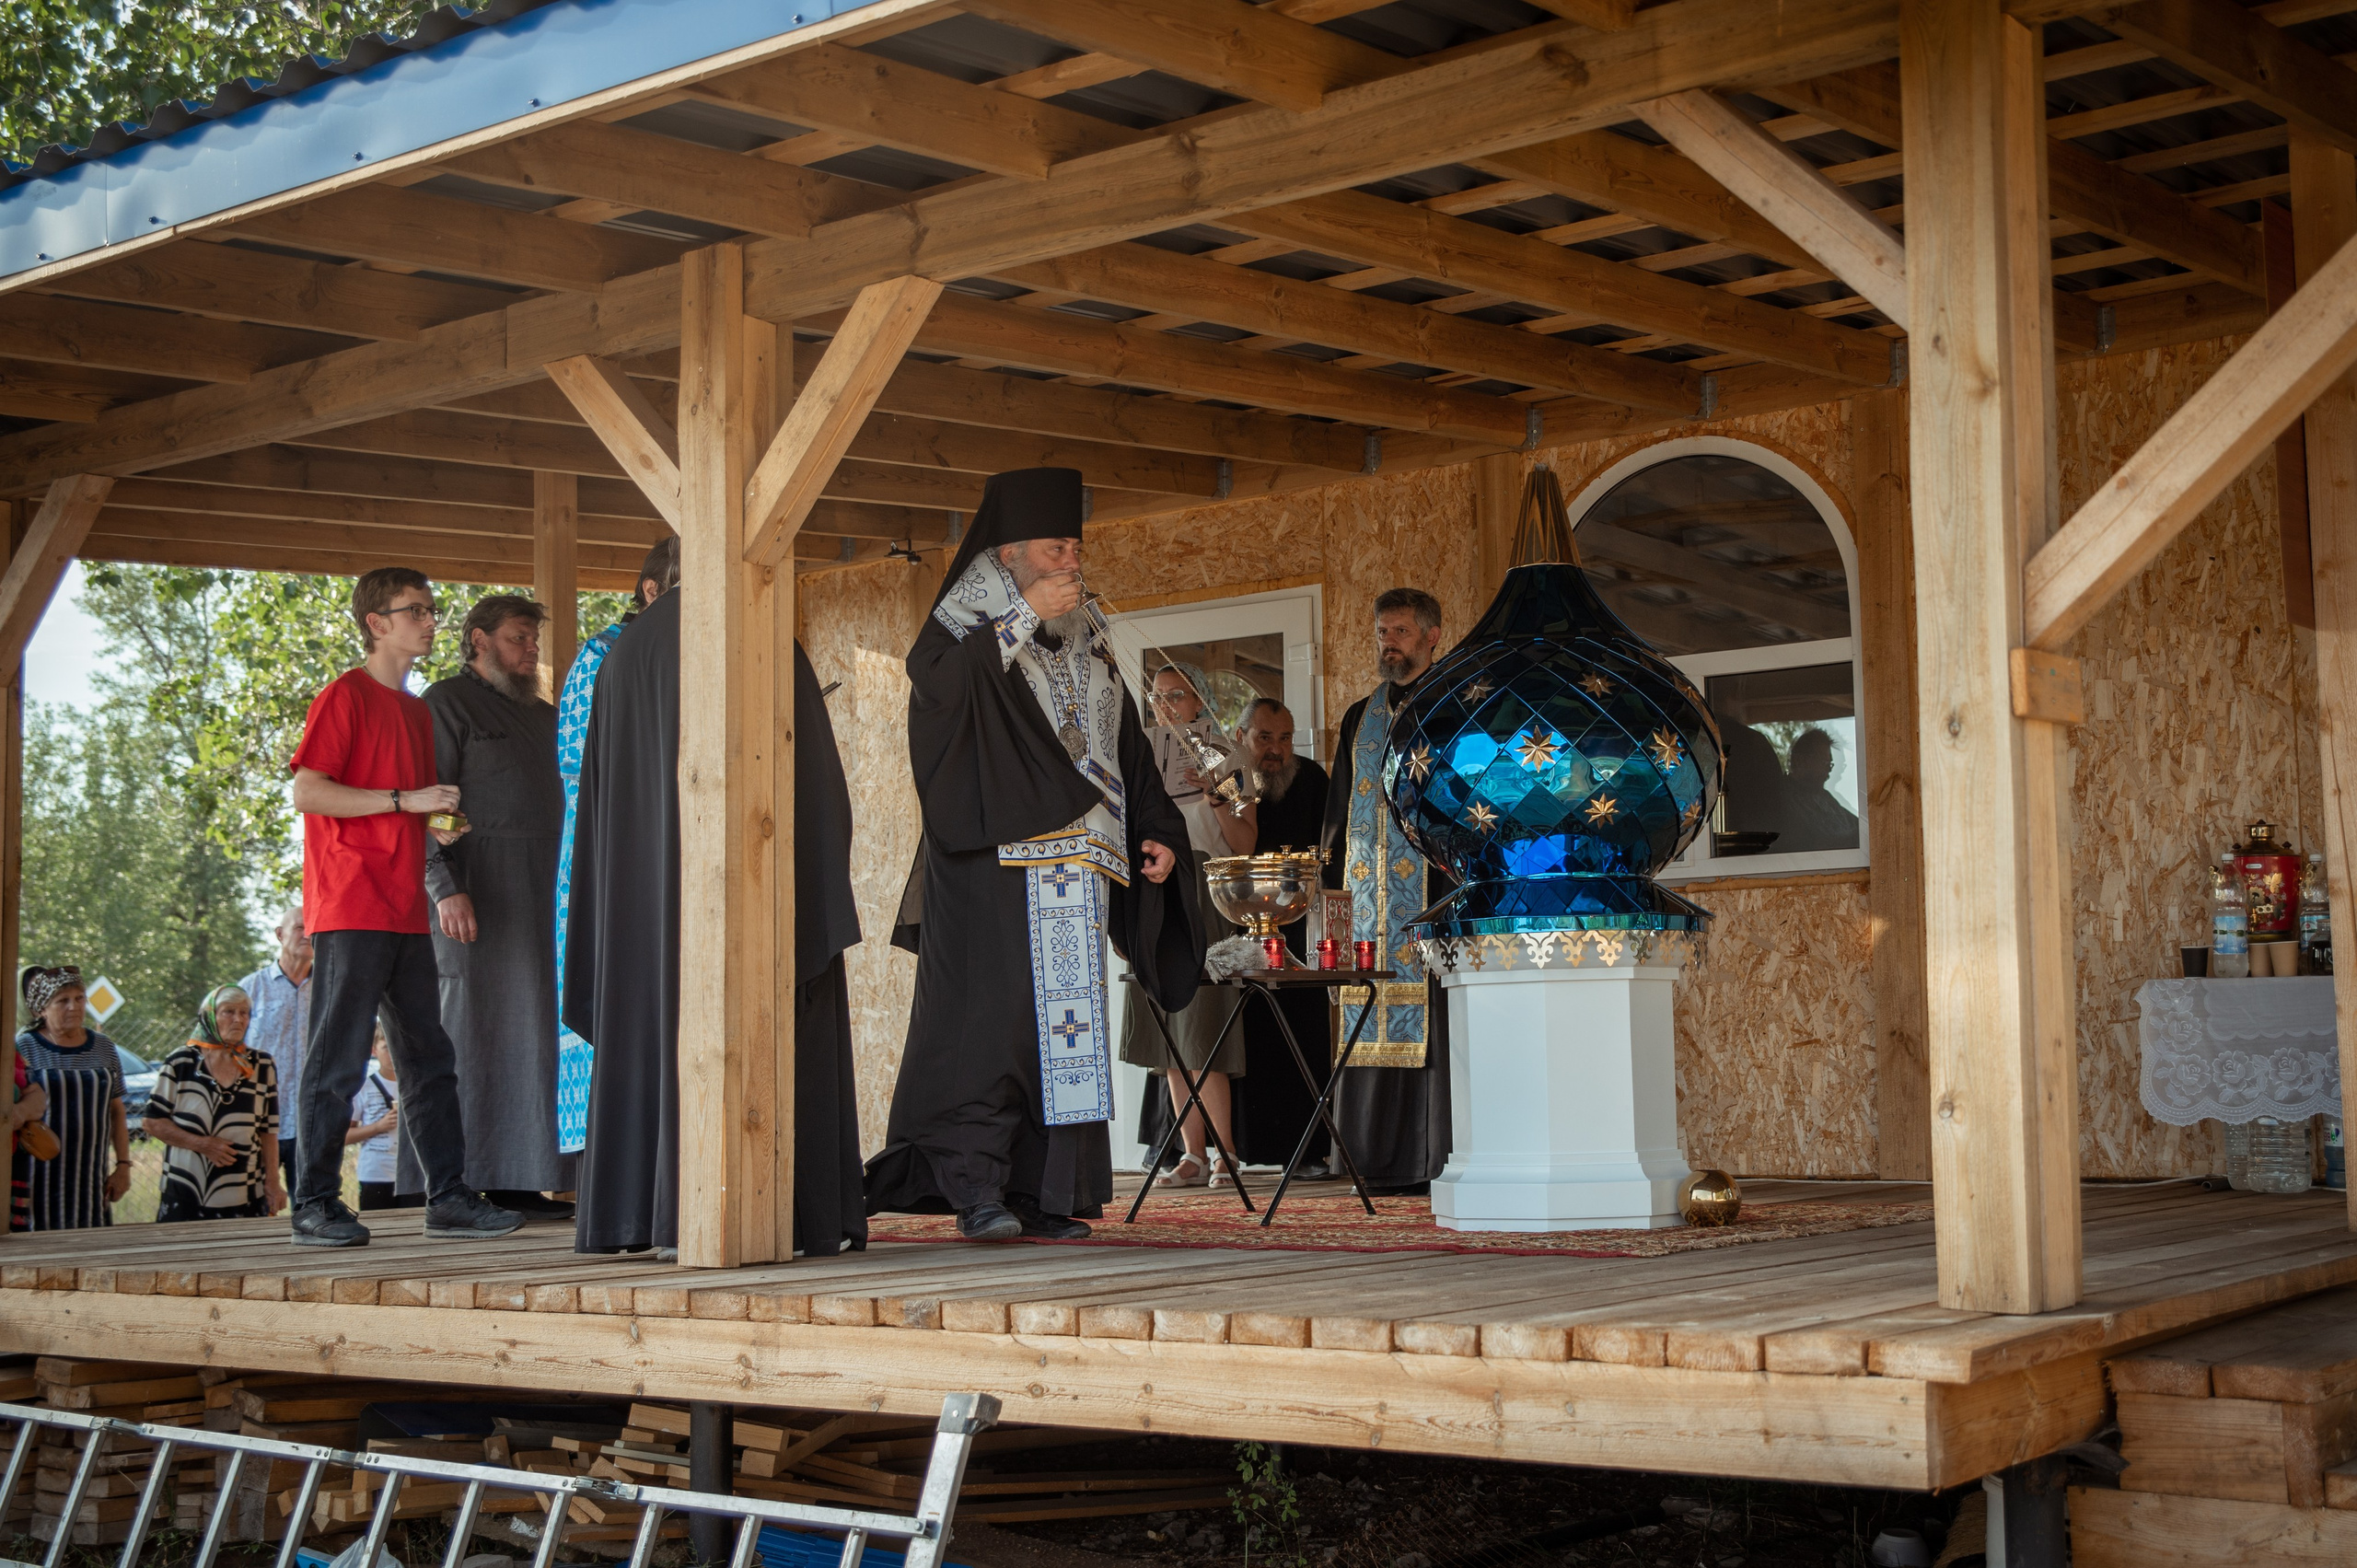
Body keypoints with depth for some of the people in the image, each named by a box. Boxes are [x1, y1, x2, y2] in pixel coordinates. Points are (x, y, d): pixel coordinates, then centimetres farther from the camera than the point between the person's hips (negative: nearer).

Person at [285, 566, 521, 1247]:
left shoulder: (417, 710, 20)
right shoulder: (344, 696, -5)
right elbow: (307, 792, -14)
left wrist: (439, 825, 7)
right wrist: (405, 799, -17)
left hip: (404, 907, 8)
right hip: (350, 906, -8)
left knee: (431, 1056, 8)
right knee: (338, 1058, -5)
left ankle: (449, 1197, 11)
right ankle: (314, 1205, 1)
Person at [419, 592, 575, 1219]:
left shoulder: (541, 715, 23)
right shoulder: (447, 702, -1)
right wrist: (445, 887, -20)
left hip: (545, 886, 7)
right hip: (479, 891, -7)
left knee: (536, 1032, 3)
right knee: (478, 1032, -8)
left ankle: (523, 1183, 5)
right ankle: (461, 1189, -6)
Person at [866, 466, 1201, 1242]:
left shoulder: (1084, 649, 21)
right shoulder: (965, 628, 3)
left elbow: (1128, 751, 23)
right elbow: (934, 681, -20)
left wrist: (1159, 830, 9)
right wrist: (1023, 618, -17)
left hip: (1074, 871, 6)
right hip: (991, 865, -6)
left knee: (1065, 1021, 3)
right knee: (990, 1018, -14)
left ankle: (1042, 1192, 6)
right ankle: (977, 1189, -13)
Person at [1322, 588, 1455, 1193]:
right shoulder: (1361, 717, 20)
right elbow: (1339, 809, 22)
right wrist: (1338, 883, 13)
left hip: (1436, 890, -5)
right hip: (1373, 897, 6)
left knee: (1432, 1021, -8)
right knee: (1379, 1024, 2)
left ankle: (1443, 1159, -6)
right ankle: (1388, 1161, 5)